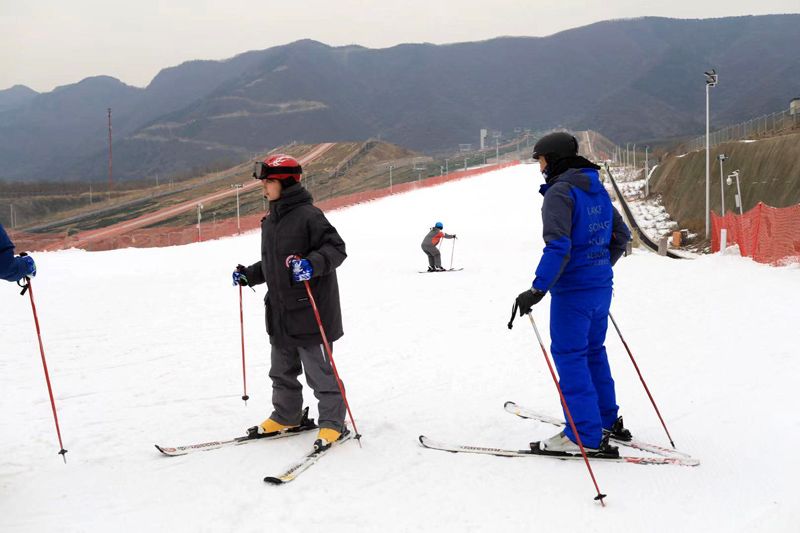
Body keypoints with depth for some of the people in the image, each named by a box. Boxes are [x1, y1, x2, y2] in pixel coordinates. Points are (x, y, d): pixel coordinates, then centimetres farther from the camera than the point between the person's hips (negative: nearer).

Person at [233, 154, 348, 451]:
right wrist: (248, 275, 16)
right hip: (279, 313, 9)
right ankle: (286, 416, 33)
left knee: (319, 371, 1)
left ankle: (333, 421, 13)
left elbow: (336, 248, -18)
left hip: (309, 312, -9)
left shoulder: (308, 215, -14)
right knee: (282, 370, 18)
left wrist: (312, 264, -33)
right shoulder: (270, 221, 13)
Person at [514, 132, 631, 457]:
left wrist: (537, 289, -27)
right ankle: (608, 421, 30)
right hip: (601, 286, 9)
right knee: (593, 351, 20)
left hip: (573, 290, -9)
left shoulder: (559, 192, -15)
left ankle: (586, 436, 0)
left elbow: (558, 247, -26)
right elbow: (621, 235, 19)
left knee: (569, 357, -2)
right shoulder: (597, 189, 12)